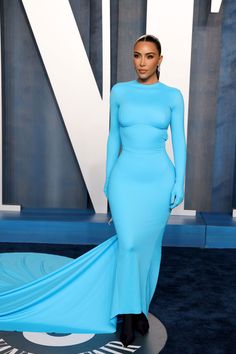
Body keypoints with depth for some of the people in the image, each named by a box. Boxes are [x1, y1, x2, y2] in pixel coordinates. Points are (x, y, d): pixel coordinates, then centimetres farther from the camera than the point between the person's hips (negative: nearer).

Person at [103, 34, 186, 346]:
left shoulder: (172, 95, 1)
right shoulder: (119, 92, 3)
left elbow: (179, 141, 2)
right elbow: (114, 137, 8)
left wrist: (180, 182, -4)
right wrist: (108, 177, 7)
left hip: (159, 178, 0)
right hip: (126, 177, 0)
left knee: (149, 246, 9)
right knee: (128, 244, -8)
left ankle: (140, 308, 28)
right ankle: (129, 313, 10)